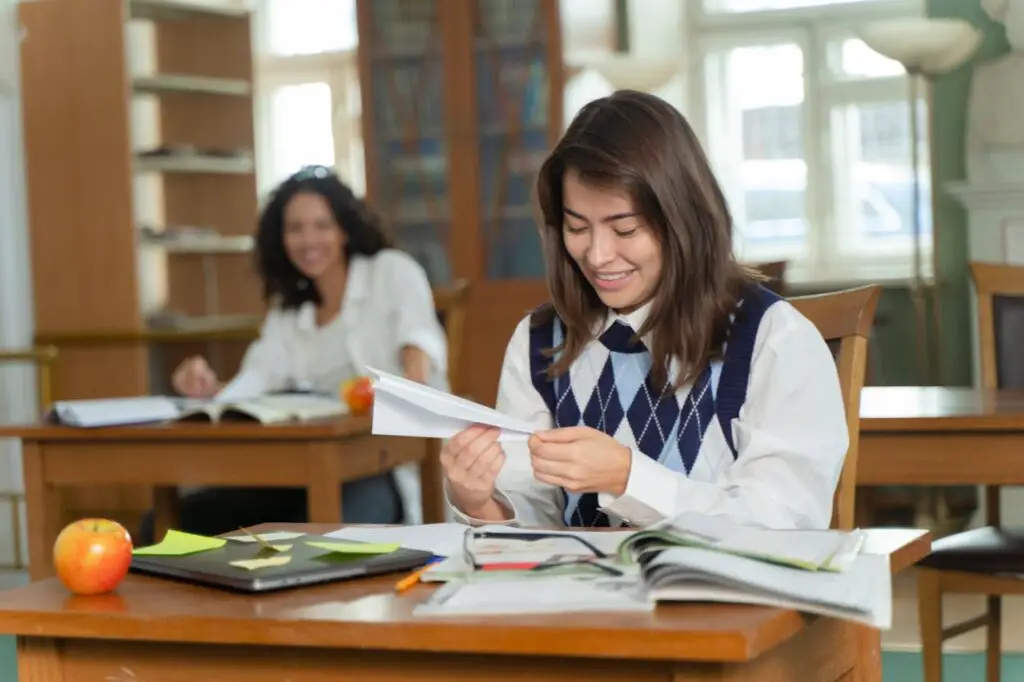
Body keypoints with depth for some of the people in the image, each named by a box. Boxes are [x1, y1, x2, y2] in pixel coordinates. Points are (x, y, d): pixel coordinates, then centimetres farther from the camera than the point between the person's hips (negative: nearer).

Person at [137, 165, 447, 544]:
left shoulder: (393, 272, 5)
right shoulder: (287, 311, 21)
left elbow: (418, 344, -14)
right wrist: (209, 389, -18)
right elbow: (254, 387, 6)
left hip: (390, 462, -6)